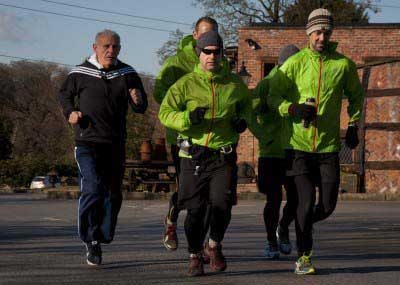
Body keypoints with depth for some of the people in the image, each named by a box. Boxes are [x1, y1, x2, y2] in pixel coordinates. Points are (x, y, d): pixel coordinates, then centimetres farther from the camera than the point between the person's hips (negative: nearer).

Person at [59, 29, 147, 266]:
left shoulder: (127, 74, 4)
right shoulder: (80, 73, -2)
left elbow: (142, 108, 7)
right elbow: (65, 94, 16)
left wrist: (138, 101, -16)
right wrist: (70, 113, -2)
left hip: (116, 144, 4)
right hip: (87, 142, -4)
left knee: (113, 194, 10)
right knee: (93, 189, -18)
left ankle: (103, 236, 26)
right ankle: (91, 240, -6)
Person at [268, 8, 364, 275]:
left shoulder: (344, 64, 1)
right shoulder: (295, 63, -4)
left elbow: (356, 95, 19)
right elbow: (274, 95, 1)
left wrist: (353, 125, 12)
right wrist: (294, 109, -17)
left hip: (329, 145, 2)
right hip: (299, 144, -2)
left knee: (328, 205, 2)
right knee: (307, 201, -9)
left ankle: (302, 225, 35)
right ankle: (303, 258, 4)